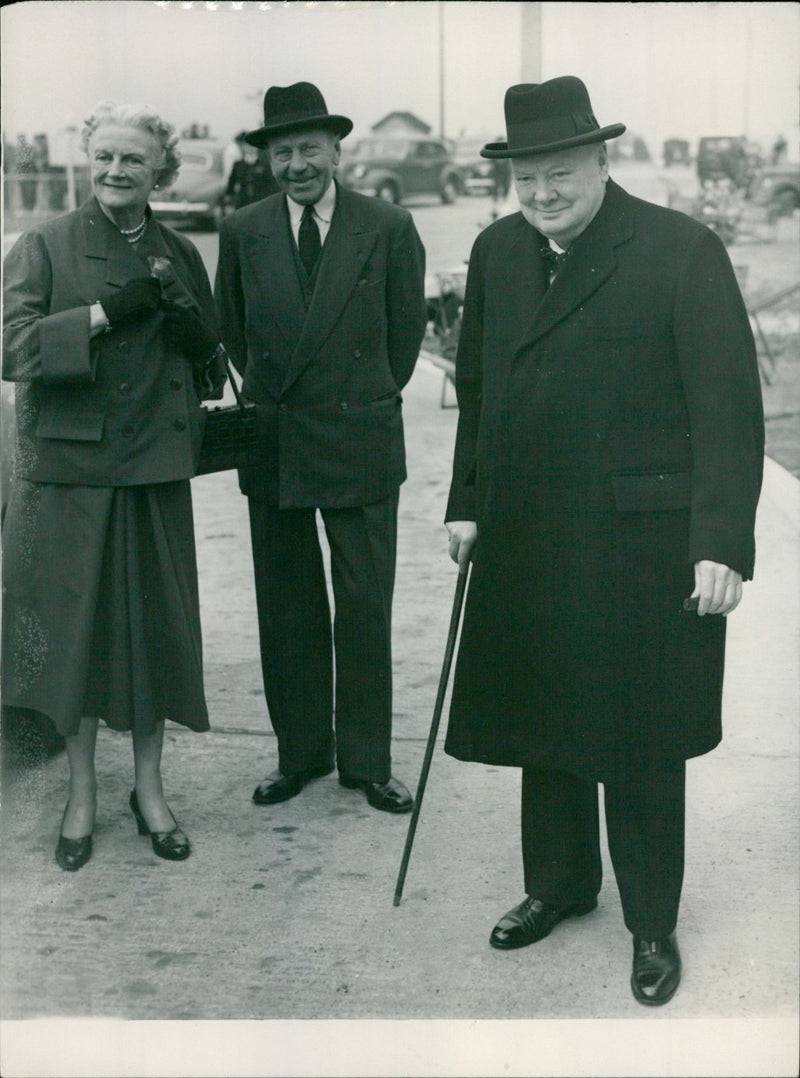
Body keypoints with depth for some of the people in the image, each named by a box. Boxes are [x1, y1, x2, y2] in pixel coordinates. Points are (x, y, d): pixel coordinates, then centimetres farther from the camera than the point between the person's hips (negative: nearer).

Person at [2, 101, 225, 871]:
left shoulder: (178, 256, 10)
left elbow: (213, 366, 15)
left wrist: (192, 328, -6)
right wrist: (104, 313, -19)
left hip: (154, 469, 3)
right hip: (67, 467, -2)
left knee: (154, 626, 6)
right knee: (73, 626, 4)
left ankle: (148, 788, 23)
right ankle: (82, 793, 21)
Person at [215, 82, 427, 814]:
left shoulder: (389, 229, -2)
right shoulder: (242, 232, 5)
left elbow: (407, 329, 7)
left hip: (361, 443, -2)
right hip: (272, 445, 2)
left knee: (365, 608, 3)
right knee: (286, 609, 9)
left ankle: (367, 760, 15)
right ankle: (300, 754, 22)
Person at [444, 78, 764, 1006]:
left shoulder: (681, 251, -10)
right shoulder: (496, 252, 8)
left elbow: (727, 404, -13)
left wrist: (722, 541, -18)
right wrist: (468, 504, 13)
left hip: (640, 547, -5)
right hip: (525, 542, 5)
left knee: (640, 743, 7)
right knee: (543, 723, 16)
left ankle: (652, 923, 26)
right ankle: (558, 884, 37)